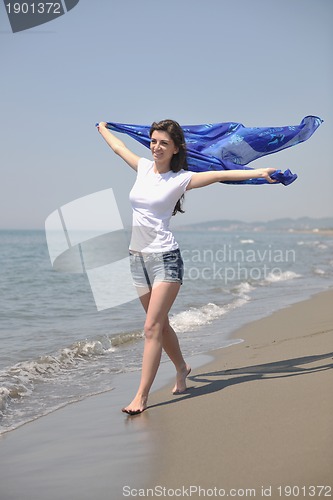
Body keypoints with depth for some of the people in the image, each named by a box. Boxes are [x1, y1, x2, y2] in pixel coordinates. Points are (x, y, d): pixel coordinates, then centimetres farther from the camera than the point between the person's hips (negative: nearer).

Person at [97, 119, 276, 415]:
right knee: (160, 324, 17)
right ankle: (181, 368, 40)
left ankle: (142, 396, -8)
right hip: (137, 257, 6)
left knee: (153, 327, -10)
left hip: (165, 257, -6)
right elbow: (118, 147, 28)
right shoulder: (144, 168, 10)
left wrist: (258, 172, -22)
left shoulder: (180, 179, -5)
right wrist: (103, 128, 44)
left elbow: (219, 175, -13)